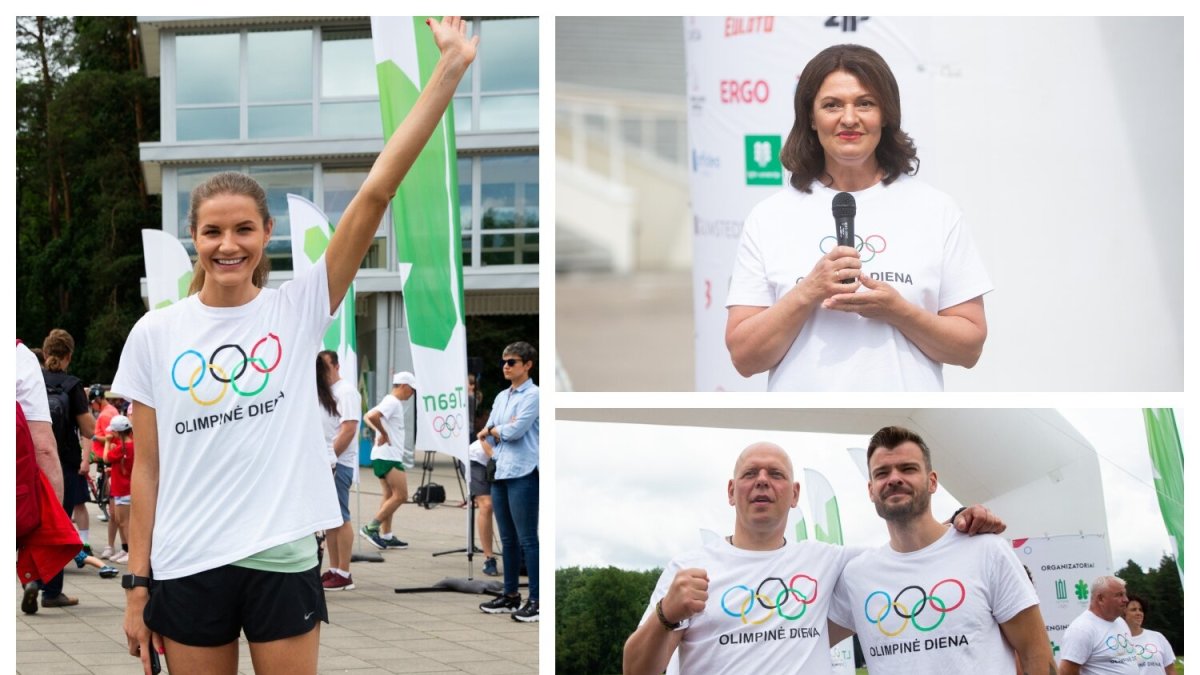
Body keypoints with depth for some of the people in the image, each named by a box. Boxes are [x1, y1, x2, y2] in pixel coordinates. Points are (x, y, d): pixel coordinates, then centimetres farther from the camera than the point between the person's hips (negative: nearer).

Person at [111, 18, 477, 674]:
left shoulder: (297, 309, -2)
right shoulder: (154, 334, 1)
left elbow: (377, 190, -9)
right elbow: (148, 467, 4)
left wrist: (450, 67, -14)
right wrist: (137, 583, 1)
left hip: (283, 560, 0)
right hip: (186, 566, 1)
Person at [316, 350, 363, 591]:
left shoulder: (346, 391, -9)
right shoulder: (322, 392, 17)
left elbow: (349, 429, -17)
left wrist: (331, 456, -19)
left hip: (339, 463, -8)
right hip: (322, 463, 8)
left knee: (340, 518, -6)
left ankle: (344, 574, -4)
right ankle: (333, 570, 15)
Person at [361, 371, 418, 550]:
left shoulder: (391, 402, 17)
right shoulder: (392, 402, -14)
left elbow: (367, 416, 25)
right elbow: (373, 416, -30)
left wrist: (380, 432, 12)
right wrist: (383, 433, -17)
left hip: (387, 456, 10)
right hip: (388, 456, -10)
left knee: (390, 495, 12)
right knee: (401, 495, -9)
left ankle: (386, 535, 13)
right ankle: (371, 528, -9)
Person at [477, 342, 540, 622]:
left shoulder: (533, 396, -7)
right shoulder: (501, 397, 16)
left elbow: (515, 431, -16)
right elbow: (487, 436, 11)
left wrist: (493, 429, 1)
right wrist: (503, 429, -8)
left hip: (523, 474, -8)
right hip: (500, 473, 8)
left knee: (527, 539, -6)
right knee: (508, 539, 13)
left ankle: (536, 599, -3)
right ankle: (511, 595, 21)